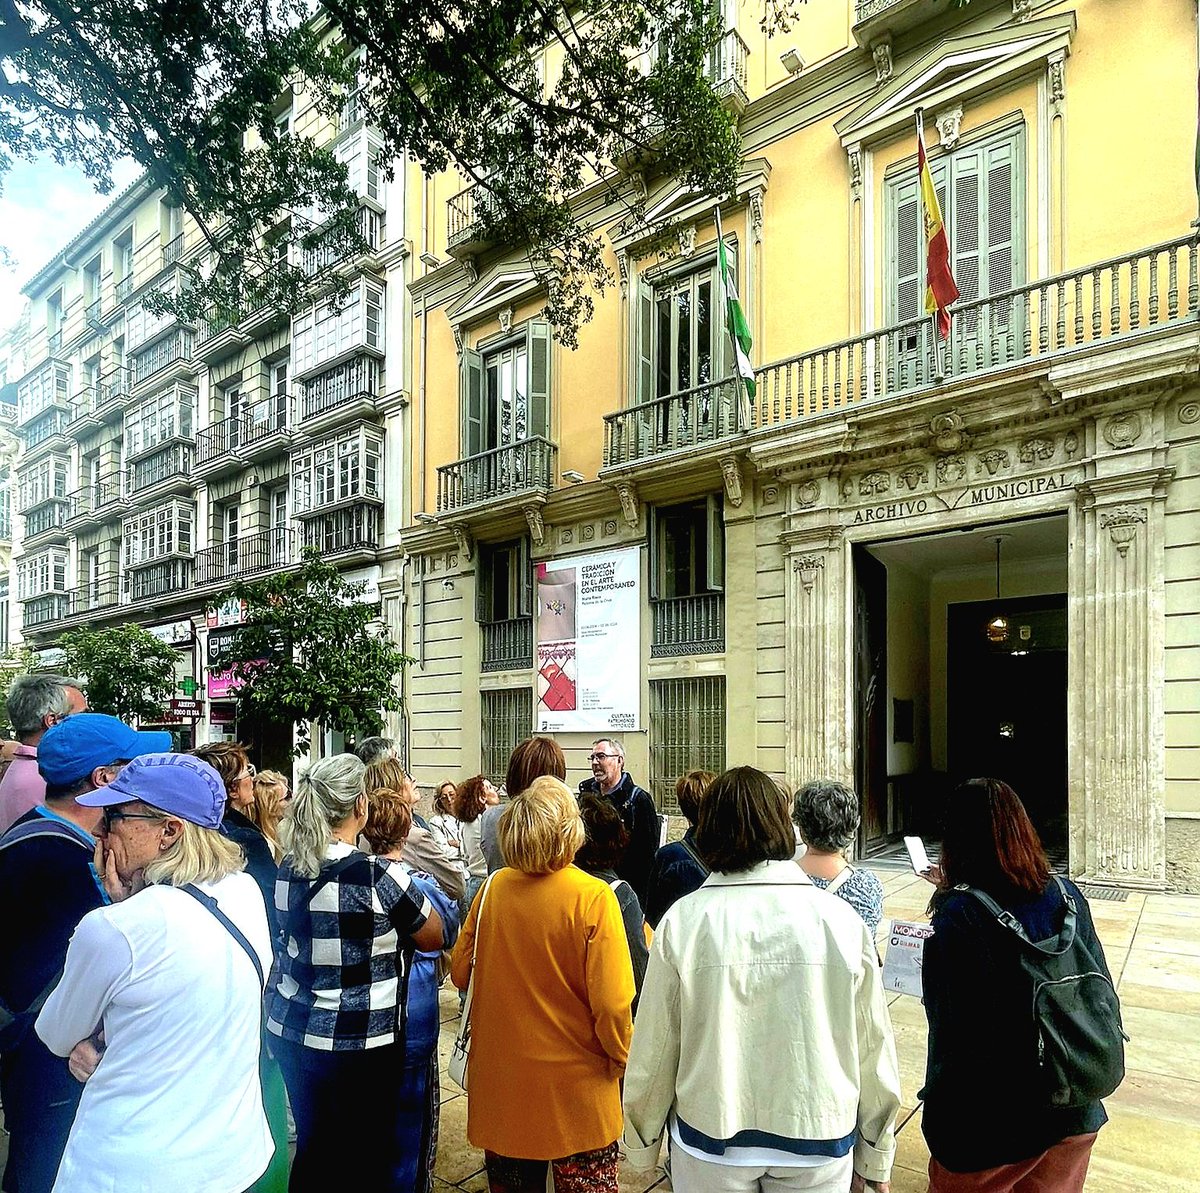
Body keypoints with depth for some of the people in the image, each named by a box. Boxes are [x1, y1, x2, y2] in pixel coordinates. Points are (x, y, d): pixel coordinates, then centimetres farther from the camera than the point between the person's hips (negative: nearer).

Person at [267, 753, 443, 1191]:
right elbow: (432, 937, -9)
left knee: (314, 1148, 21)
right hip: (360, 1041, -6)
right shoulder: (377, 875, -22)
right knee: (375, 1152, 14)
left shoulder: (288, 869, -3)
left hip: (291, 1031, 6)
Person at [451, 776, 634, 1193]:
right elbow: (612, 1003, -20)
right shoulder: (593, 897, -21)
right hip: (574, 1085, -3)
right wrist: (621, 1058, -1)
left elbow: (460, 972, 3)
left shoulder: (493, 888, -9)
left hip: (499, 1076, 4)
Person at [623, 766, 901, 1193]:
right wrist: (875, 1157, 10)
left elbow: (653, 1050, -9)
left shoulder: (681, 922, -16)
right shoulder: (842, 921, -13)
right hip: (820, 1145, 1)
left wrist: (642, 1147, 8)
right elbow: (874, 1050, -5)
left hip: (710, 1144, 0)